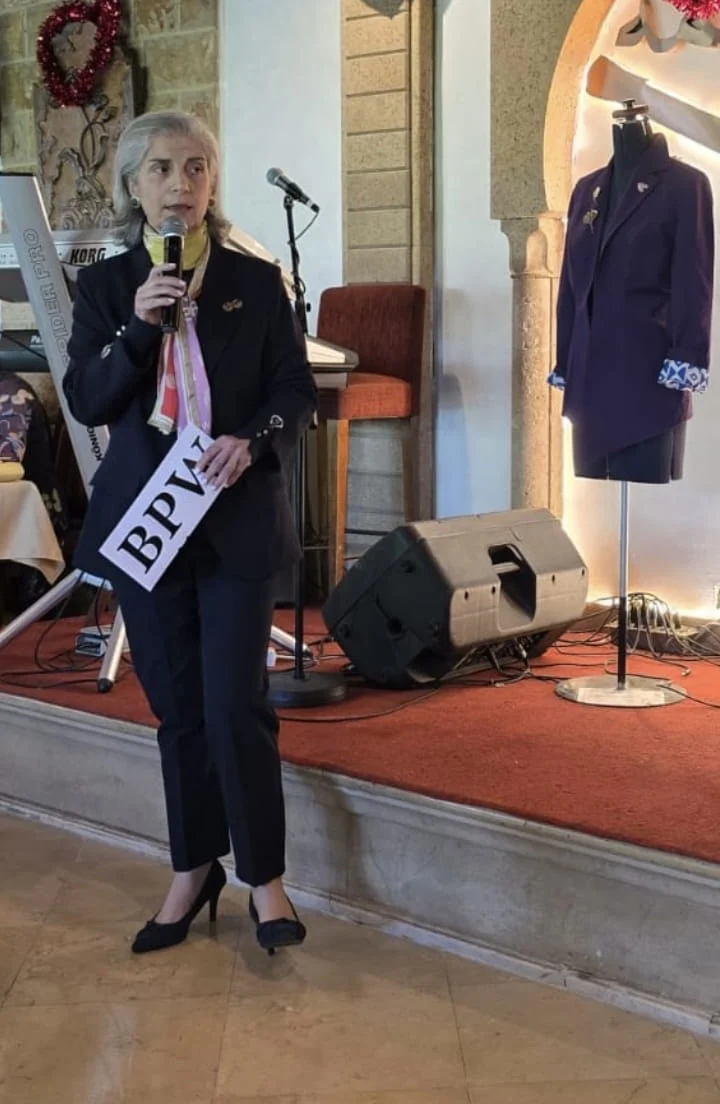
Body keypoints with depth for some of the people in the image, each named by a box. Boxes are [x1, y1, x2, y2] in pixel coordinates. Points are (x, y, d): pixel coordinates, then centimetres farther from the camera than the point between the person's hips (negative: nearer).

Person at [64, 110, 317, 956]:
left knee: (236, 705, -5)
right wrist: (137, 326, -15)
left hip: (237, 520, -2)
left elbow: (297, 392, 2)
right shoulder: (104, 285, 5)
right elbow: (85, 402, -2)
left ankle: (264, 876, 10)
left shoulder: (256, 281, 2)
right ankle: (192, 870, 24)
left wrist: (252, 440, -18)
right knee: (178, 708, 10)